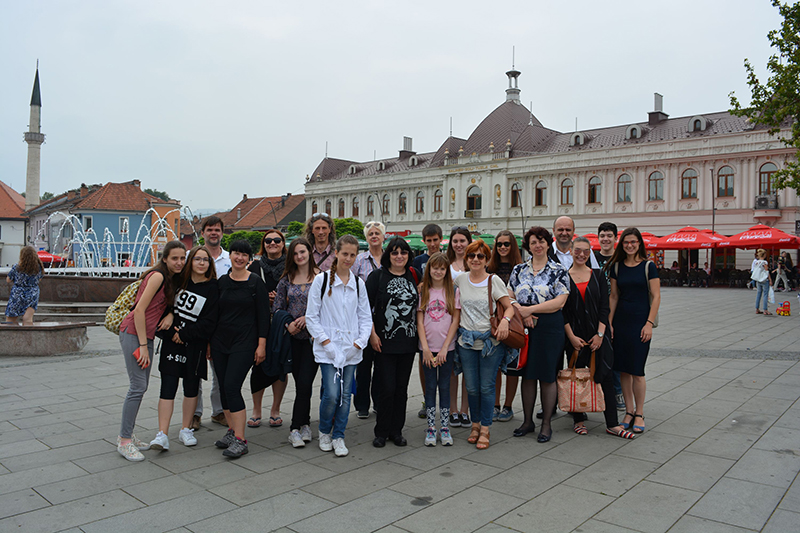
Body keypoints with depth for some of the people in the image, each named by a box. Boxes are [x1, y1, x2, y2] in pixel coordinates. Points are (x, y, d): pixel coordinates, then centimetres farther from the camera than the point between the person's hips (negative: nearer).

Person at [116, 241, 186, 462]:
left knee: (141, 386, 13)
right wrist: (143, 345, -17)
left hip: (146, 335, 9)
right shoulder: (158, 276, -13)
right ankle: (124, 441, 0)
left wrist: (170, 314, -2)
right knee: (138, 387, -9)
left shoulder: (171, 279, 13)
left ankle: (126, 435, 24)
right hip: (133, 332, -9)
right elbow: (139, 309, -17)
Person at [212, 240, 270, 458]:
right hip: (220, 341, 5)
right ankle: (231, 430, 24)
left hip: (244, 342, -5)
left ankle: (240, 440, -7)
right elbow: (215, 311, 15)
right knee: (223, 387, 8)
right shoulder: (222, 281, 9)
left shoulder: (256, 282, -4)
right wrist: (209, 341, 13)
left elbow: (263, 315, -4)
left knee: (232, 386, -13)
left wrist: (261, 344, -9)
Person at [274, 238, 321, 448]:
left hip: (313, 336, -2)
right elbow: (277, 308, 9)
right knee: (301, 383, 8)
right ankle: (305, 424, 18)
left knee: (304, 383, -7)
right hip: (293, 336, 3)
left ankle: (296, 428, 4)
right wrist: (288, 324, -6)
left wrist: (308, 317, -12)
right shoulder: (287, 279, 7)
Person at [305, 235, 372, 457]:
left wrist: (359, 342, -2)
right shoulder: (321, 280, -2)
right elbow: (311, 316, -2)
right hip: (328, 349, -3)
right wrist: (326, 341, -9)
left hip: (351, 349, 3)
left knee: (345, 395, 7)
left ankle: (338, 437, 22)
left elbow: (365, 317, 10)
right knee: (331, 394, -8)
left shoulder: (358, 283, 8)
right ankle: (324, 432, 18)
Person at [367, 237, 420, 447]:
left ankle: (396, 431, 22)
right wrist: (372, 334, -10)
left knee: (402, 388, 9)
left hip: (408, 342, 4)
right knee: (386, 388, -1)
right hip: (384, 342, -3)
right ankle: (381, 432, 16)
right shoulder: (377, 276, -3)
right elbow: (366, 307, -5)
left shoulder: (414, 276, 9)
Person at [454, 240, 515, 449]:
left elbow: (509, 306, -3)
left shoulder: (494, 281, -2)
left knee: (487, 387, 2)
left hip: (491, 342, -2)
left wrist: (505, 320, -22)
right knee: (472, 388, 8)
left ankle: (485, 430, 14)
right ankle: (475, 424, 27)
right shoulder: (460, 279, 7)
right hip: (466, 342, 3)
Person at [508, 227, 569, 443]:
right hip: (523, 328, 3)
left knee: (547, 376, 3)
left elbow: (559, 302, -10)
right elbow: (509, 297, 7)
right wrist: (521, 312, -12)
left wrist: (530, 309, -14)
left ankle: (546, 424, 16)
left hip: (550, 328, -3)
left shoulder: (558, 270, -1)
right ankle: (527, 421, 23)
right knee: (527, 374, 9)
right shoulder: (519, 270, 10)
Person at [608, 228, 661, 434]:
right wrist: (609, 322, 5)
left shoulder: (648, 266, -2)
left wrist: (649, 323, -11)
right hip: (620, 321, 4)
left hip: (640, 321, -3)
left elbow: (656, 296, -4)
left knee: (636, 370, -3)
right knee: (623, 370, 6)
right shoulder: (616, 267, 8)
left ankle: (639, 414, 13)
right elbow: (613, 296, 10)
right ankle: (629, 411, 19)